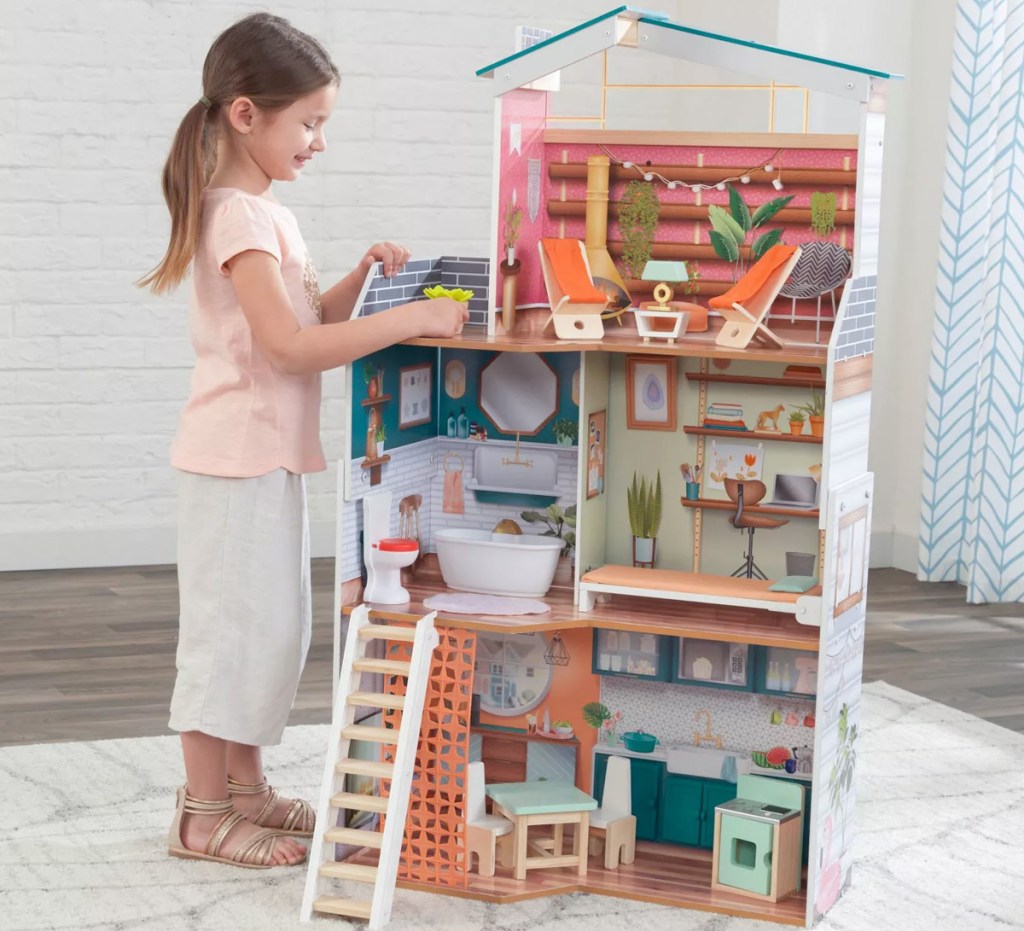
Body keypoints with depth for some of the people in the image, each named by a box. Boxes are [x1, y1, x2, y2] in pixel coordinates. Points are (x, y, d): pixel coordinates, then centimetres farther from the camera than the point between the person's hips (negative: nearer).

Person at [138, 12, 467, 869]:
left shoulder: (264, 213, 14)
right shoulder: (239, 217, -17)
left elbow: (310, 319, 20)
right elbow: (290, 344, -24)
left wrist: (361, 278, 3)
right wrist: (412, 319, -24)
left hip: (271, 457, 10)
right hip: (239, 455, -10)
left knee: (271, 625, 15)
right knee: (233, 624, -4)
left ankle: (245, 787, 26)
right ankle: (204, 813, 5)